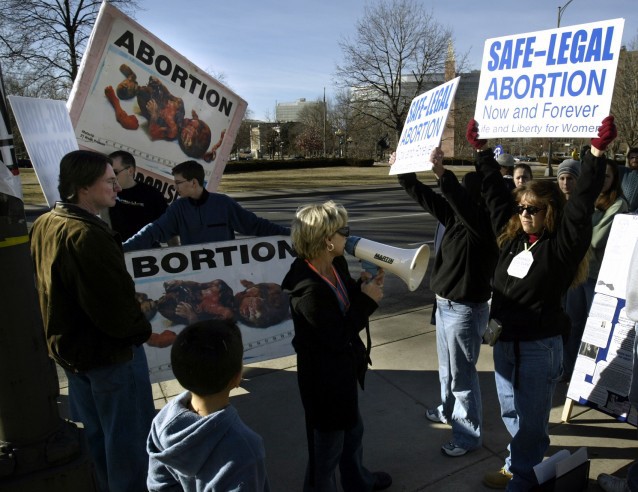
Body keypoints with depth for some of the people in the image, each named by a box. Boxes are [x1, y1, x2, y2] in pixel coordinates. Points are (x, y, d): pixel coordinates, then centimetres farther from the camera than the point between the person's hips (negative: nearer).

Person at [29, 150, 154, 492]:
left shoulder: (43, 226, 1)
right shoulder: (87, 235, -29)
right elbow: (116, 305, -27)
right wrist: (145, 332, -10)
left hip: (68, 346, 10)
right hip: (108, 352, -9)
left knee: (96, 433, 25)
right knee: (129, 438, 8)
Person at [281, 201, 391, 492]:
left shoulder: (337, 264, -7)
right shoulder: (309, 290, -33)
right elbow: (338, 337, -27)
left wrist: (363, 284, -11)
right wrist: (367, 300, -20)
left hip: (342, 366, 9)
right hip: (323, 374, -9)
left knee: (352, 429, 31)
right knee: (328, 442, 15)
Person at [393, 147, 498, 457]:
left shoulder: (484, 222, -21)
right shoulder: (456, 216, 2)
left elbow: (462, 202, -42)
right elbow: (424, 196, 7)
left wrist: (442, 172, -51)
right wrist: (403, 172, -1)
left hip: (465, 309, -9)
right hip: (445, 304, 9)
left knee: (462, 373, 5)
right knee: (447, 367, 25)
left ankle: (469, 435, 22)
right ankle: (448, 411, 47)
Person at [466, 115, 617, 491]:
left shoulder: (561, 245, -13)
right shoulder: (512, 236, 3)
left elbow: (582, 205, -25)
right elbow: (496, 193, 9)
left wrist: (598, 152, -33)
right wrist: (482, 150, 14)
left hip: (540, 347, -6)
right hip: (504, 342, 6)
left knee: (531, 418, 11)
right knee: (511, 412, 22)